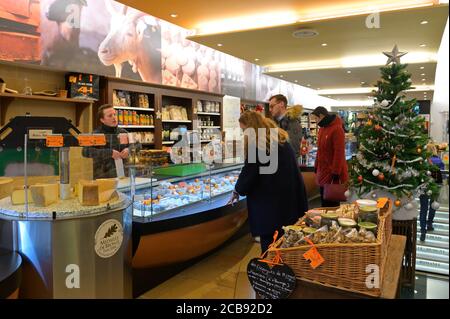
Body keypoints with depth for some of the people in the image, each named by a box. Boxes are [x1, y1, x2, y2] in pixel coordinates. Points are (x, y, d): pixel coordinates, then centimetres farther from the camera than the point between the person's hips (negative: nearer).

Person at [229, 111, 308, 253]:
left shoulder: (256, 144, -14)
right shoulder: (280, 139, 11)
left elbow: (248, 173, -13)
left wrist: (238, 190, 5)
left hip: (270, 203, -8)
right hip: (290, 200, 8)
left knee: (270, 246, 3)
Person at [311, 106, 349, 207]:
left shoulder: (337, 129, -17)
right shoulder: (322, 128, 11)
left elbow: (339, 152, -20)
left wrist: (336, 172, -21)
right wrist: (316, 166, 16)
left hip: (332, 172, -8)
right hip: (323, 170, 9)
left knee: (332, 203, 1)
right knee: (324, 201, 16)